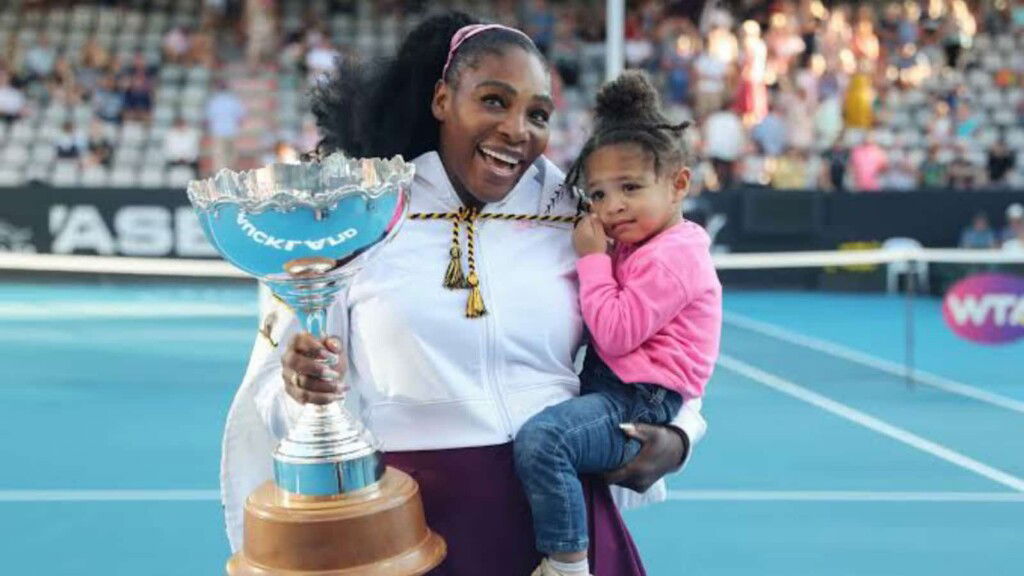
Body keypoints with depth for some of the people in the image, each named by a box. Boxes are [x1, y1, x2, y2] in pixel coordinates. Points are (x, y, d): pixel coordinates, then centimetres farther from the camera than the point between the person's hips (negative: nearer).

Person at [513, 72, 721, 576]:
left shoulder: (669, 258, -18)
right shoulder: (641, 247, 14)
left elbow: (615, 334, -23)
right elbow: (613, 327, 23)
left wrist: (593, 259, -15)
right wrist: (598, 257, 8)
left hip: (642, 406, -11)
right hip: (613, 386, 11)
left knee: (541, 439, -30)